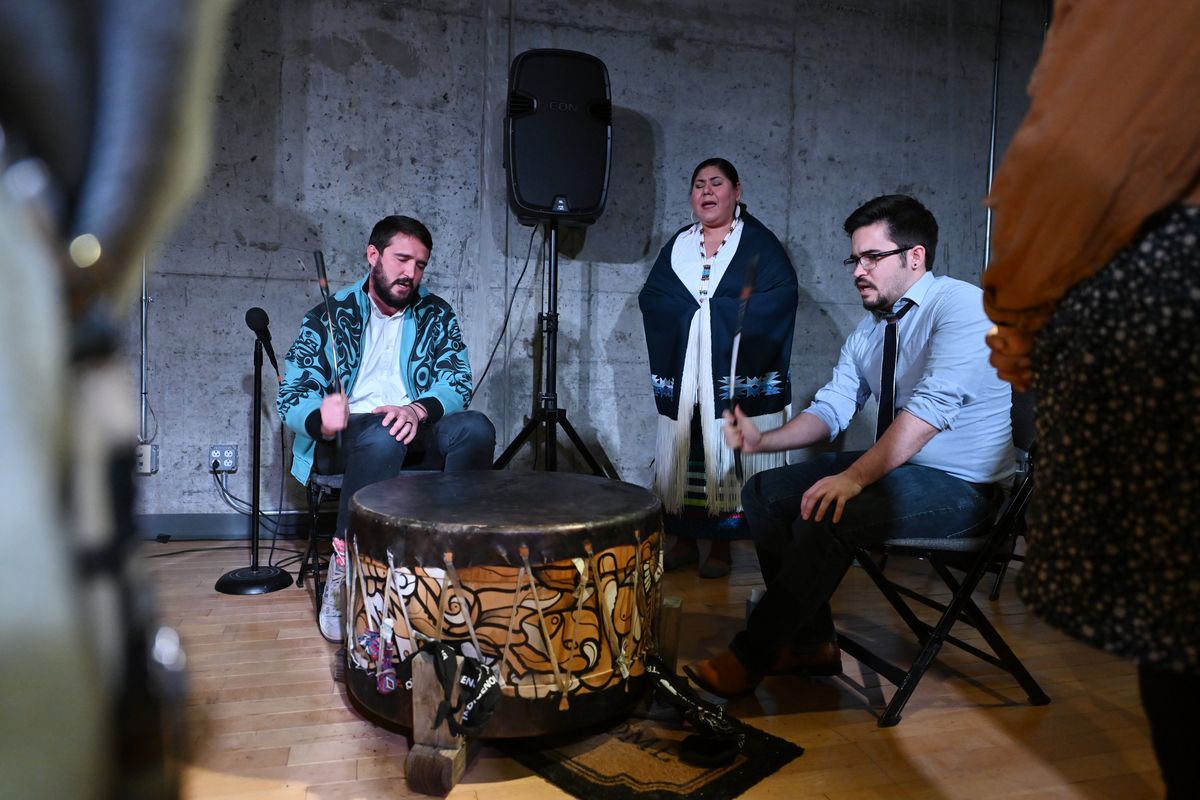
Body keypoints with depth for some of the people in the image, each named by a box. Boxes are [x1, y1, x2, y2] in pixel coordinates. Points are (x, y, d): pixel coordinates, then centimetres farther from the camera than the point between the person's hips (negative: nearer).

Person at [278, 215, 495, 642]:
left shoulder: (435, 314, 10)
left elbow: (458, 380, -3)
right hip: (346, 435, -2)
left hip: (416, 429, 3)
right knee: (383, 439, -38)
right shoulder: (328, 316, 3)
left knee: (476, 428, -29)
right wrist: (321, 419, -29)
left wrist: (418, 409, -26)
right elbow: (291, 396, -4)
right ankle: (344, 569, -25)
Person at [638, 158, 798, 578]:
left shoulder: (759, 243, 5)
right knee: (683, 459, 3)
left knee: (727, 460, -2)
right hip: (683, 378, 3)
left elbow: (779, 295, -10)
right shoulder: (677, 246, 15)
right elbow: (650, 298, 3)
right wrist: (699, 313, -12)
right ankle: (683, 540, 14)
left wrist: (706, 311, -12)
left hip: (739, 378, -3)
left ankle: (721, 546, 9)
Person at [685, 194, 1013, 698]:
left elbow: (933, 405, -29)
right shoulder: (870, 328, 10)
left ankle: (748, 662, -13)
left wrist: (855, 476, -37)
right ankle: (810, 643, 6)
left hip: (960, 486, -9)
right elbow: (831, 408, 7)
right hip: (892, 464, 9)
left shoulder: (960, 306, -16)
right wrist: (762, 440, -10)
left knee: (825, 517, -30)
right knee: (763, 494, 1)